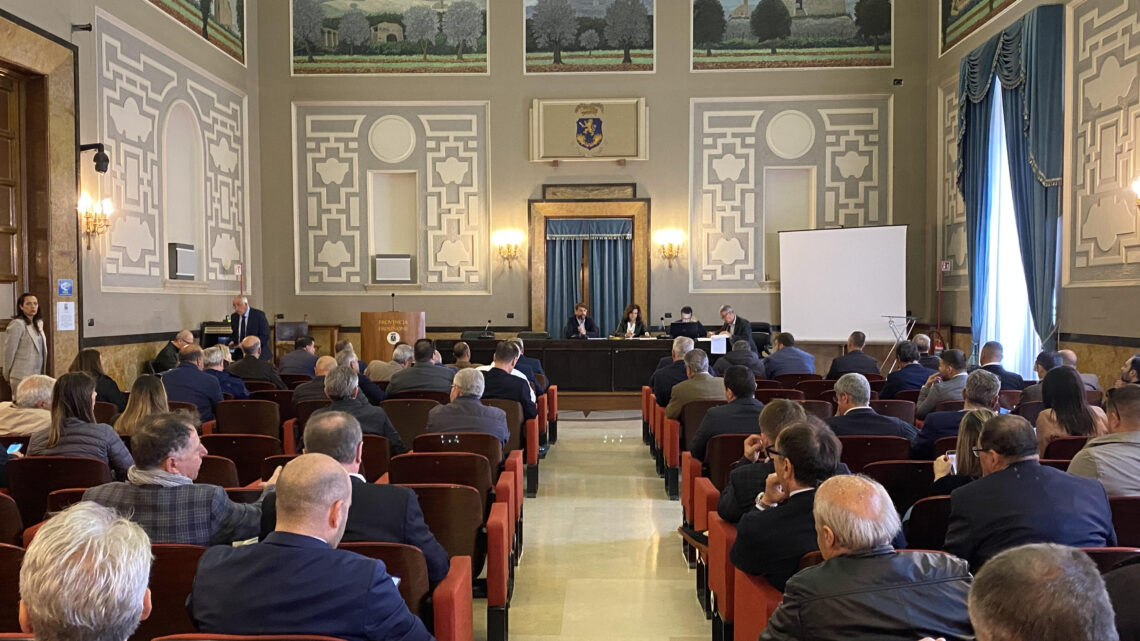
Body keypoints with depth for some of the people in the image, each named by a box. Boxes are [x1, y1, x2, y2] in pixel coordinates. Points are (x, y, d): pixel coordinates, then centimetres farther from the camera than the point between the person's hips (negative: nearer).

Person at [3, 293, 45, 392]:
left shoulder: (39, 323, 12)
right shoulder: (17, 324, -11)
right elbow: (9, 352, -8)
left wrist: (43, 373, 17)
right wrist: (8, 376, 0)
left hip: (38, 375, 7)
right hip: (23, 377, -7)